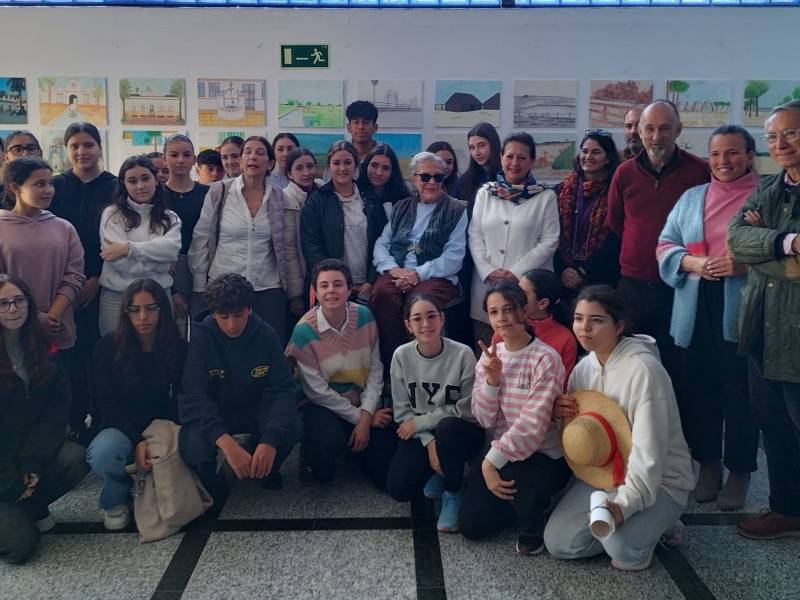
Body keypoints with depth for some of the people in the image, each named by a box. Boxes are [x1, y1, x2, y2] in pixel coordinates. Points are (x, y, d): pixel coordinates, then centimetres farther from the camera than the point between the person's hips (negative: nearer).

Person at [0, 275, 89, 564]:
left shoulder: (42, 348, 1)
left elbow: (57, 409, -3)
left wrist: (34, 462, -15)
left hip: (30, 450, 5)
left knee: (76, 459, -26)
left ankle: (30, 508, 2)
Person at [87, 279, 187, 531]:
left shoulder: (178, 348, -4)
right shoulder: (108, 346, -6)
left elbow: (181, 401, -1)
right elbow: (107, 403, -6)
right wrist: (137, 441, -19)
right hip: (122, 427, -1)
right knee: (102, 454, -35)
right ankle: (117, 500, 2)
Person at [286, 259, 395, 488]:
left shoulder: (365, 316, -8)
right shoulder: (304, 331, -18)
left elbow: (375, 369, -5)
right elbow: (317, 391, -13)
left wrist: (366, 416, -14)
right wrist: (359, 417, -11)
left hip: (363, 402, 3)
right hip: (321, 404, -3)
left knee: (388, 475, -7)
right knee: (330, 441, -35)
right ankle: (317, 465, 2)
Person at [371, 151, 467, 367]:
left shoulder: (456, 210, 11)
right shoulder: (401, 208, 23)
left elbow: (453, 257, -1)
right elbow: (381, 244, 15)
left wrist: (419, 274, -12)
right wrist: (393, 268, -7)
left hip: (437, 277, -3)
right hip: (396, 275, 3)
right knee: (381, 294, -32)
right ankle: (389, 364, -20)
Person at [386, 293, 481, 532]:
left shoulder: (463, 354, -18)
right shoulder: (402, 355, -9)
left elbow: (468, 409, -15)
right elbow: (402, 411, -4)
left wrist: (421, 422, -15)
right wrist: (428, 442, -19)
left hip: (458, 433, -2)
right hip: (419, 435, 2)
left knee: (447, 428, -37)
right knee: (399, 490, -19)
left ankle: (453, 492, -9)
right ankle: (438, 474, 15)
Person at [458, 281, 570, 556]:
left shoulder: (545, 359, -18)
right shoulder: (490, 355, 2)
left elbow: (532, 426, -24)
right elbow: (485, 420, -4)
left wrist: (492, 461, -26)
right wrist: (491, 379, -19)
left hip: (544, 457, -5)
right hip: (500, 451, 6)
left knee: (509, 474, -36)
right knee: (471, 525, -3)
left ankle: (532, 522, -2)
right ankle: (520, 499, 25)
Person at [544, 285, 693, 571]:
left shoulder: (643, 369, -22)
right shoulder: (584, 367, 2)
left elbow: (649, 450, -26)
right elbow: (575, 432, 11)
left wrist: (624, 503, -34)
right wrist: (558, 413, -12)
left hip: (658, 480, -6)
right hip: (601, 474, 6)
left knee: (623, 551, -29)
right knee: (558, 543, -7)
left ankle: (656, 523, 4)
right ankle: (623, 530, 14)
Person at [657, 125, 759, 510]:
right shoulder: (691, 198, 15)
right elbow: (665, 245, 11)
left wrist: (745, 264, -18)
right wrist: (692, 263, -8)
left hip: (742, 312, -3)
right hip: (695, 311, 4)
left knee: (740, 391, 4)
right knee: (698, 389, 10)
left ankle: (740, 471, 19)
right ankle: (707, 463, 26)